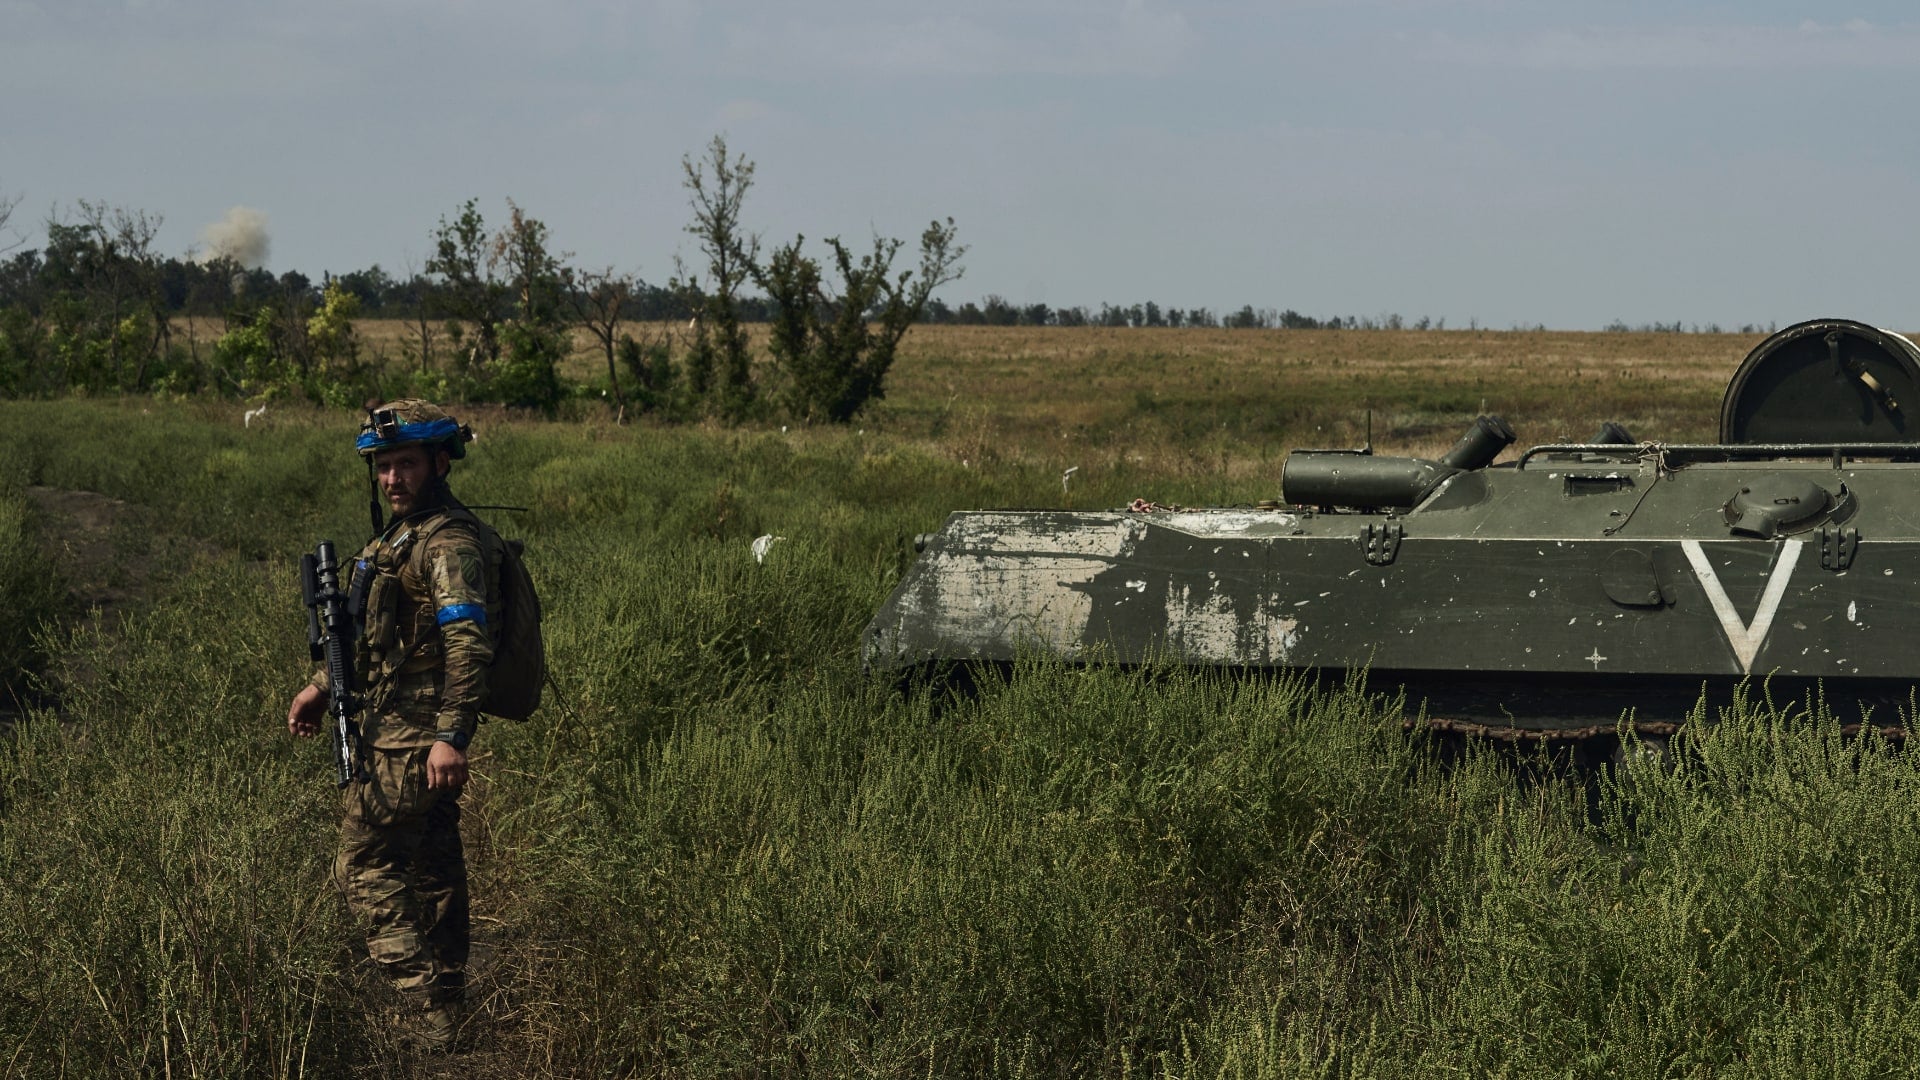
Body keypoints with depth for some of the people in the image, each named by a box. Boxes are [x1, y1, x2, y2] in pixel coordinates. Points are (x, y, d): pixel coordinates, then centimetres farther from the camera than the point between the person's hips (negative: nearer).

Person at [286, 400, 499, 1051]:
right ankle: (449, 1016, 20)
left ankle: (427, 1012, -9)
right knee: (433, 875, 13)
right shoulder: (404, 534, 16)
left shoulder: (451, 542, -17)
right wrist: (323, 687, 22)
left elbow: (468, 644, -26)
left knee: (364, 866, -8)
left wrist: (451, 736, -33)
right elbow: (378, 632, 28)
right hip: (401, 730, 10)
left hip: (412, 742, -10)